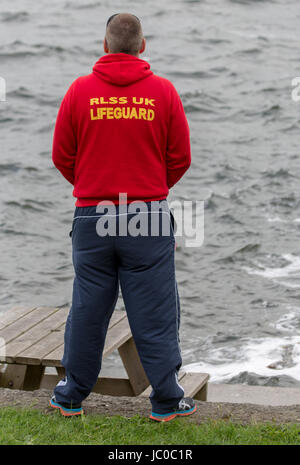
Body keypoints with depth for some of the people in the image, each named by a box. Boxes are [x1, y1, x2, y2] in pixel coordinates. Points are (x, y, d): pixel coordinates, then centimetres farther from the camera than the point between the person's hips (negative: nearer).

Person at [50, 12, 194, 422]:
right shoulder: (163, 91, -3)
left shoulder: (80, 90, -1)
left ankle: (71, 397, 20)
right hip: (149, 218, -1)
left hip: (91, 218, 1)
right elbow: (181, 158, 1)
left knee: (87, 310, 11)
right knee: (154, 312, 6)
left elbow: (62, 156, 4)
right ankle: (166, 401, 12)